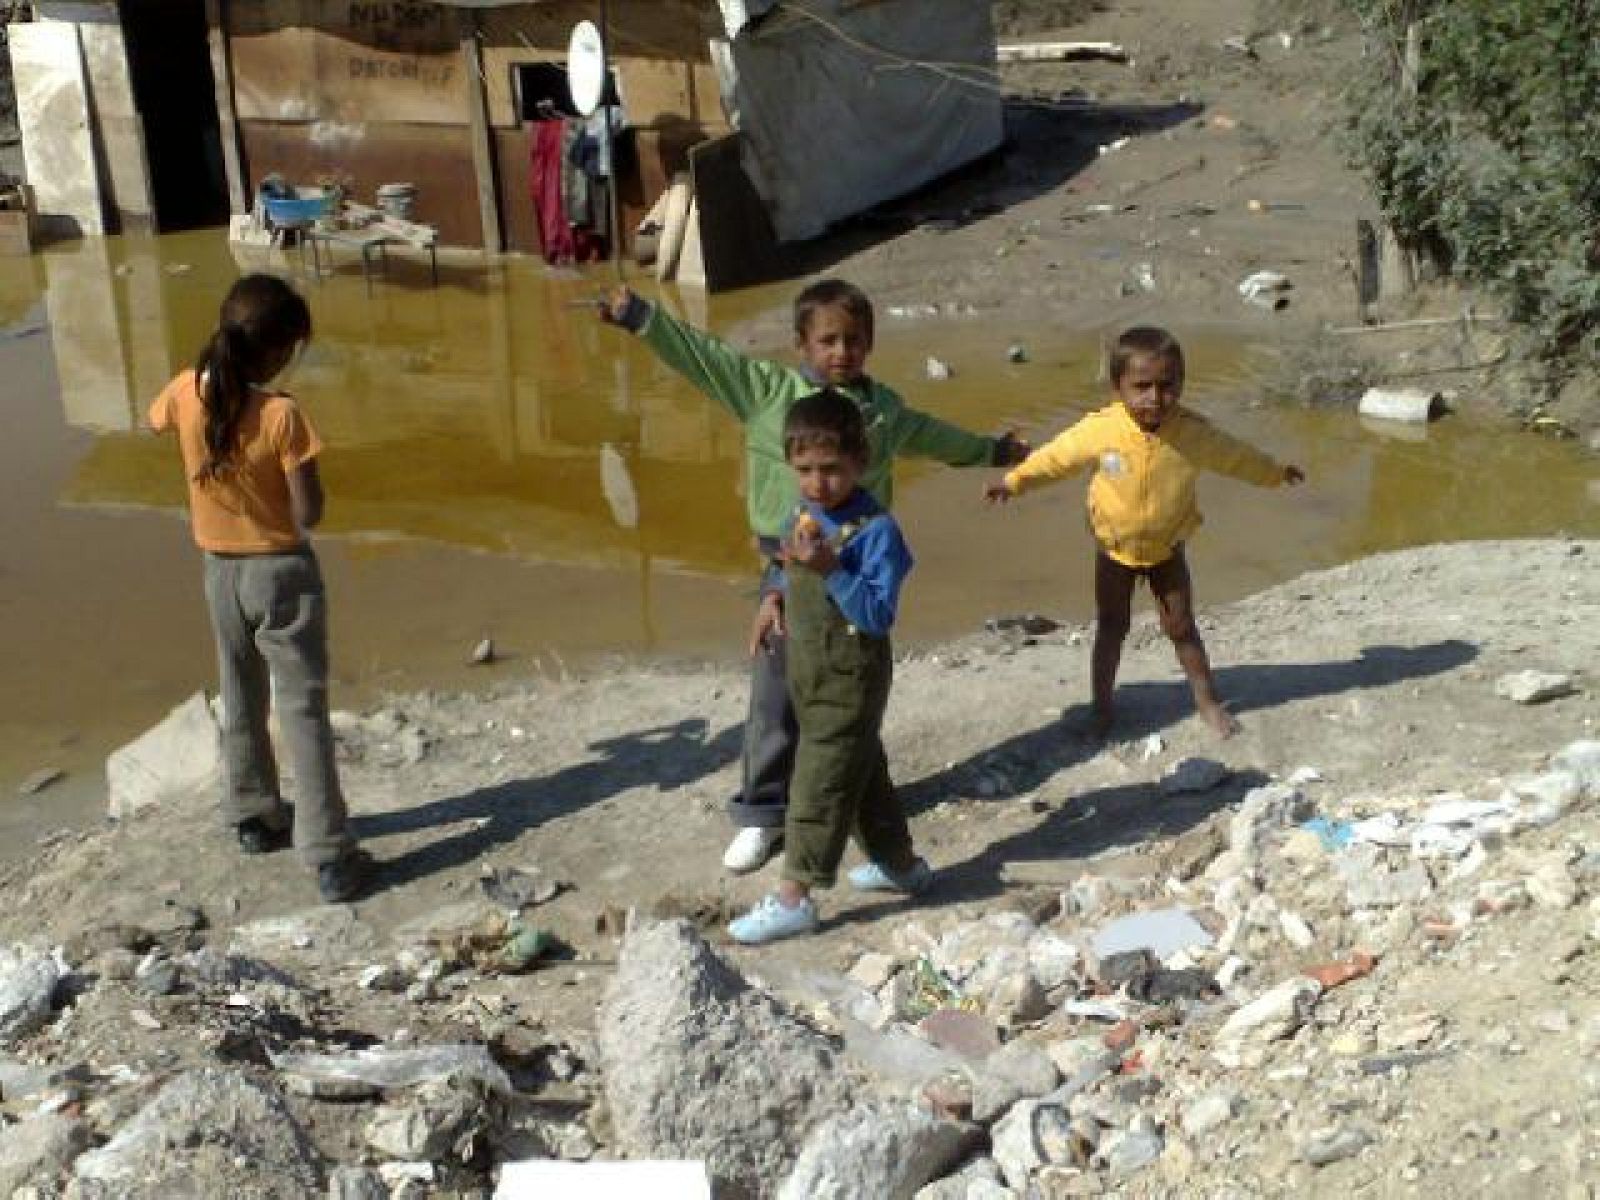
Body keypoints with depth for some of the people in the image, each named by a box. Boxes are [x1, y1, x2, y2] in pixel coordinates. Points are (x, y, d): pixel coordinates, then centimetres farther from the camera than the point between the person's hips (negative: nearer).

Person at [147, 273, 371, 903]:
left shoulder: (187, 392, -9)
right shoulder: (282, 414, -24)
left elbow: (155, 420, 17)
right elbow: (308, 514, -19)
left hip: (220, 569, 5)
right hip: (281, 572, -5)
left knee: (241, 700, 23)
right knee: (304, 711, -1)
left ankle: (254, 817, 39)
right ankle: (329, 857, -1)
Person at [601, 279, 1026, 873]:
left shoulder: (884, 407, 8)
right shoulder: (768, 388, -6)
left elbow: (935, 435, 26)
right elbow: (702, 355, -13)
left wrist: (992, 450, 40)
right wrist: (639, 315, -23)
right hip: (791, 571, -3)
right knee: (776, 699, 0)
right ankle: (761, 814, 12)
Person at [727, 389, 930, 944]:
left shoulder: (876, 529, -22)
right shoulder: (804, 514, 3)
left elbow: (879, 616, -27)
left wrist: (831, 570, -36)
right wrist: (778, 593, 1)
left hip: (850, 680, -9)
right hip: (809, 672, 9)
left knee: (820, 783, -4)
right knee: (860, 771, 21)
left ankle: (793, 897, 2)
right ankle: (900, 861, 38)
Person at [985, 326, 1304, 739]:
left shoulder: (1194, 433, -21)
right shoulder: (1100, 429, -26)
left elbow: (1236, 457, -2)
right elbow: (1056, 456, -11)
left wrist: (1278, 474, 12)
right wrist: (1014, 482, -9)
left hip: (1166, 549, 0)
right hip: (1115, 549, 0)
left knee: (1181, 627, 9)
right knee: (1111, 628, 11)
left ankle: (1208, 701, 24)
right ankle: (1103, 705, 24)